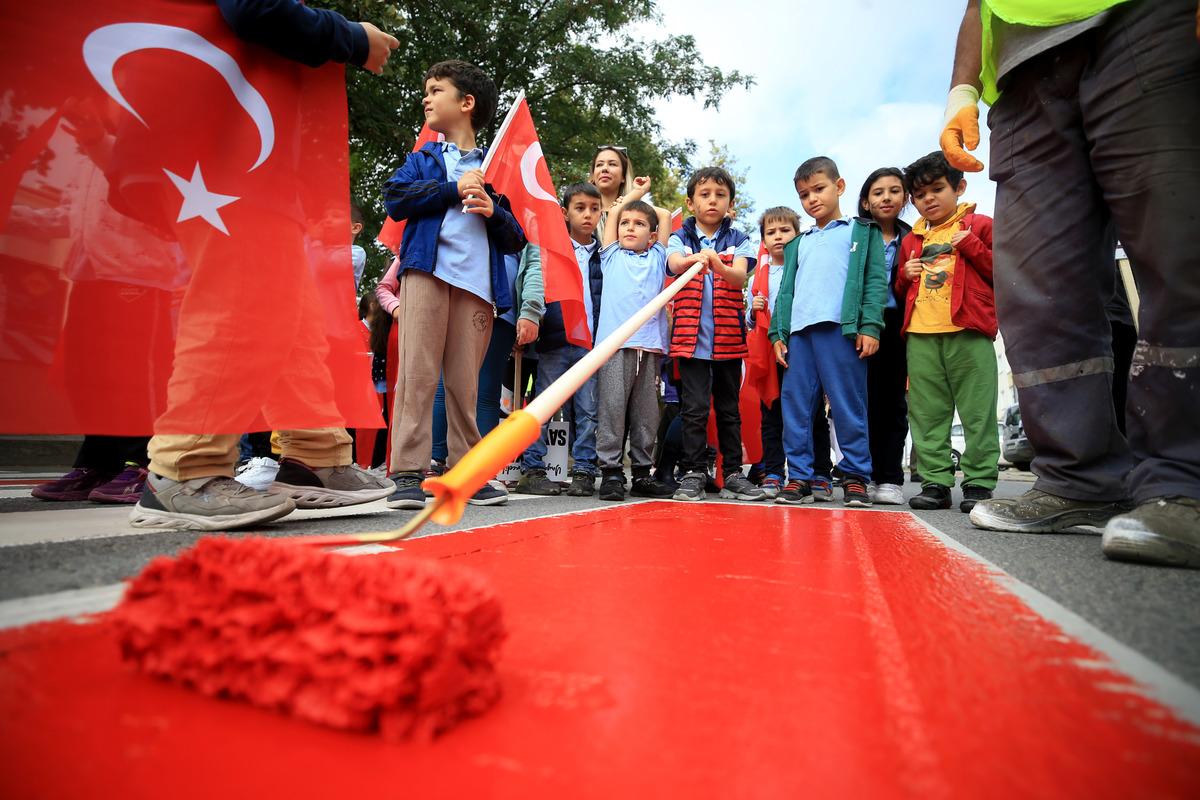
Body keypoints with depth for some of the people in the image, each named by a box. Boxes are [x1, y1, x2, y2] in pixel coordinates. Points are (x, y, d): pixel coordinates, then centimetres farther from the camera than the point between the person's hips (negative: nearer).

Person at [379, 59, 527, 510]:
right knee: (418, 371, -9)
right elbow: (395, 199, 2)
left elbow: (516, 239, 14)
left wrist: (493, 211, -6)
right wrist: (454, 189, -2)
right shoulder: (422, 158, 21)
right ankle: (408, 473, -7)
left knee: (465, 380, 1)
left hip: (479, 278, 0)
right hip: (428, 269, 0)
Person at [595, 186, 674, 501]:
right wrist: (634, 194, 31)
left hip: (650, 345, 2)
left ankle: (642, 472, 11)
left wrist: (642, 202, 34)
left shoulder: (656, 258, 20)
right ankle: (610, 470, -3)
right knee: (612, 407, -8)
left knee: (646, 411, 4)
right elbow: (613, 214, 19)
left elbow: (666, 215, 22)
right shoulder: (612, 256, 19)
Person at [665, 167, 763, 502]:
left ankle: (733, 474, 16)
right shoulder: (679, 239, 6)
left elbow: (740, 277, -12)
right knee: (694, 408, -4)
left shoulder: (738, 241, 8)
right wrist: (695, 259, -41)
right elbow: (675, 264, -18)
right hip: (690, 336, -1)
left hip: (728, 336, 2)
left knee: (729, 409, 9)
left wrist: (718, 265, -34)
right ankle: (693, 474, 5)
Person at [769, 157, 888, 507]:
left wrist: (870, 325, -9)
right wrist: (778, 333, 8)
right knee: (795, 405, 1)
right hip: (799, 331, 4)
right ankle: (799, 477, 8)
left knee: (848, 406, -3)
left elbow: (876, 280, 3)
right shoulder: (797, 244, 25)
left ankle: (855, 477, 6)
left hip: (841, 329, -4)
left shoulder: (862, 232, 13)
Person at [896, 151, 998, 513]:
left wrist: (970, 244, -6)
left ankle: (979, 483, 4)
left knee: (977, 411, -3)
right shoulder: (911, 240, 21)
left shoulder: (979, 225, 9)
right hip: (920, 336, 4)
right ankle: (935, 482, 9)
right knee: (927, 414, 4)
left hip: (968, 333, -4)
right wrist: (906, 276, 6)